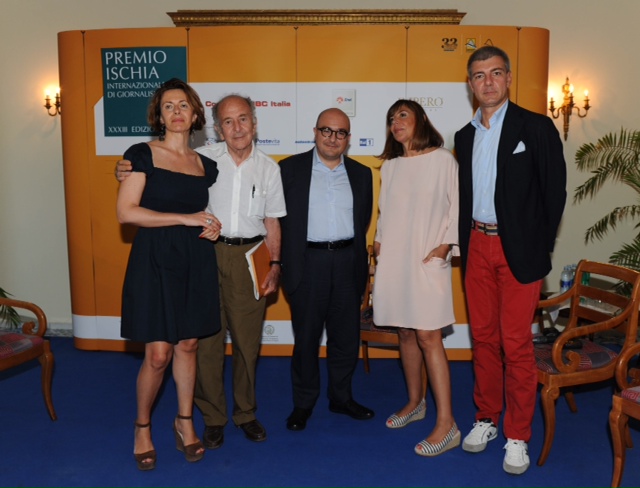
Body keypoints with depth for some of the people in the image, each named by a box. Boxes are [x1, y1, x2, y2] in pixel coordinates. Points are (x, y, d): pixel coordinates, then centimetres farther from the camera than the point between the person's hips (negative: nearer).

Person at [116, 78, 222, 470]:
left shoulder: (206, 165, 10)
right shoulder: (142, 154, -3)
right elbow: (127, 212, -13)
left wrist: (213, 226, 2)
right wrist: (186, 219, -15)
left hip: (197, 261, 4)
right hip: (155, 260, -4)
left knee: (188, 344, 11)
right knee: (158, 354, -3)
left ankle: (185, 421, 29)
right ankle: (143, 426, 21)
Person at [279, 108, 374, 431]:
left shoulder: (361, 174, 12)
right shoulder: (290, 168, 2)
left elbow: (363, 221, 14)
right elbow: (279, 217, 0)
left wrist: (358, 257, 5)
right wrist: (284, 262, -3)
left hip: (348, 262, 3)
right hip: (307, 263, -3)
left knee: (346, 336, 11)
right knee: (306, 337, 6)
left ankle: (341, 397, 28)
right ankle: (303, 403, 21)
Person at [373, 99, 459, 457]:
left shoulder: (443, 160, -2)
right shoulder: (390, 165, 14)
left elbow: (458, 206, -3)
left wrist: (446, 245, -12)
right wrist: (379, 239, 4)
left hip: (427, 260, -5)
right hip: (394, 258, 6)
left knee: (428, 337, -10)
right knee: (405, 333, 11)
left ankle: (447, 425, -4)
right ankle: (415, 403, 27)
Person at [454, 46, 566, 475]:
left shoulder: (536, 127, -3)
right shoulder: (465, 136, 13)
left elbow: (555, 191, -4)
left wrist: (538, 249, -7)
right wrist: (464, 242, 6)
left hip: (518, 250, -5)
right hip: (477, 246, 5)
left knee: (516, 344, -1)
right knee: (483, 337, 12)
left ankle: (518, 436, 13)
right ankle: (487, 419, 27)